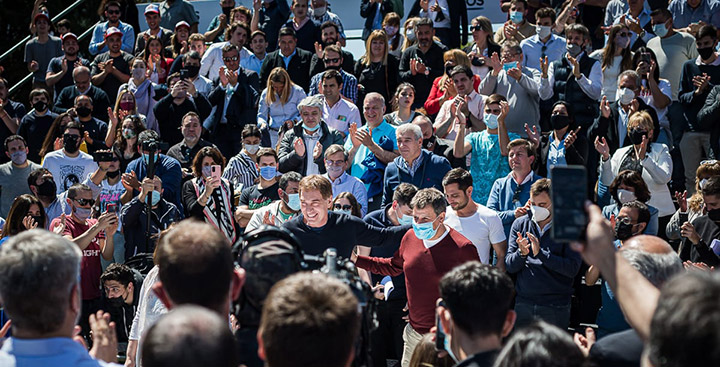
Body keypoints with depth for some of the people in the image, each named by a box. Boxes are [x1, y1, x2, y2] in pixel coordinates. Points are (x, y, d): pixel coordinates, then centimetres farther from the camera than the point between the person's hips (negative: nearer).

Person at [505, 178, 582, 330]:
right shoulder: (520, 224, 6)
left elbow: (572, 268, -13)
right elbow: (510, 266, 4)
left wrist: (540, 253, -21)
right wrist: (521, 253, -18)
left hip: (556, 307, -3)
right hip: (524, 304, 3)